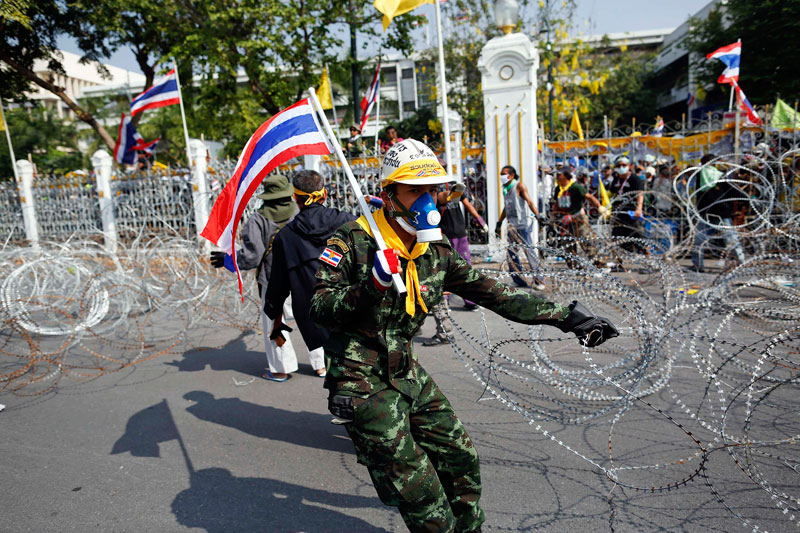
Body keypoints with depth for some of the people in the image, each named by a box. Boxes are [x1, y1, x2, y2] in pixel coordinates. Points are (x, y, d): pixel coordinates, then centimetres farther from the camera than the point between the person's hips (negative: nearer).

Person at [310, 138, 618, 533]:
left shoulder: (437, 253, 1)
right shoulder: (353, 241, -15)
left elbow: (494, 294, 2)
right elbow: (319, 310, -17)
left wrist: (565, 316, 1)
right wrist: (370, 286, -34)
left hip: (408, 376, 7)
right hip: (364, 385, -6)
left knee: (461, 459, 17)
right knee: (420, 490, -2)